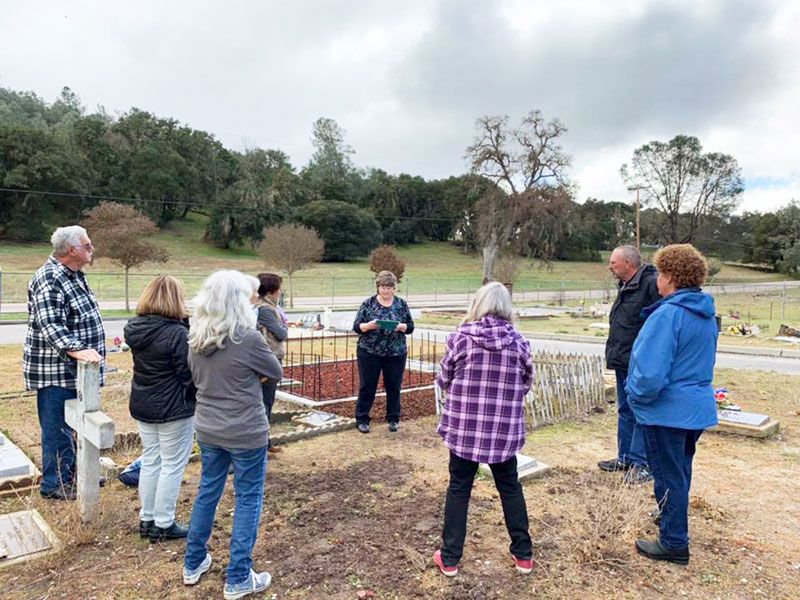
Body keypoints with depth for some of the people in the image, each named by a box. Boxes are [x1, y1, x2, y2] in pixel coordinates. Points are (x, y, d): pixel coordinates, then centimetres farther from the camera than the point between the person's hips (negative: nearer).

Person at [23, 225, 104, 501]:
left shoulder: (75, 275, 10)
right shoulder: (49, 279, -20)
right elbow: (50, 325, -29)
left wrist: (92, 349, 26)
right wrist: (76, 350, -41)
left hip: (75, 368, 10)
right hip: (55, 369, -10)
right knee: (58, 427, 1)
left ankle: (72, 472, 35)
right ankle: (54, 484, 15)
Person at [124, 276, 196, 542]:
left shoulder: (134, 328, -1)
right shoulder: (177, 333, -23)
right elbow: (188, 374, -19)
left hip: (142, 407, 7)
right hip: (173, 410, -7)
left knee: (150, 461, 19)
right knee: (172, 465, 6)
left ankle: (147, 519, 29)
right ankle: (163, 524, 16)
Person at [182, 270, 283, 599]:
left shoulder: (196, 340, -1)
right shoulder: (248, 338, -21)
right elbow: (276, 373, -7)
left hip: (207, 430, 6)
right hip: (246, 433, -6)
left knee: (207, 492, 21)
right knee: (248, 499, 8)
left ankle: (193, 563, 36)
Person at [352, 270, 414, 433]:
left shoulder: (401, 304, 4)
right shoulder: (368, 304, -2)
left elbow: (411, 327, 5)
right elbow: (356, 326, -3)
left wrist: (401, 327, -17)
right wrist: (368, 325, -23)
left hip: (396, 354, 2)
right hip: (369, 353, -1)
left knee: (394, 387, 10)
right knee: (367, 387, 6)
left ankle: (393, 419, 25)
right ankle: (362, 419, 19)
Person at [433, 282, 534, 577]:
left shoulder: (460, 338, -9)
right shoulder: (519, 342, -5)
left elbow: (443, 380, 1)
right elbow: (525, 386, 6)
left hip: (464, 427, -1)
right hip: (504, 430, 2)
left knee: (458, 489, 13)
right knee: (510, 488, 19)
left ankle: (450, 558, 21)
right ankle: (523, 555, 31)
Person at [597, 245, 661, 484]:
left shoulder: (651, 284, -17)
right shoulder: (626, 287, 14)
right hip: (623, 362, 10)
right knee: (625, 411, 17)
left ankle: (641, 463, 8)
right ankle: (625, 457, 29)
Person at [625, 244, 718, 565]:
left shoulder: (668, 314, -25)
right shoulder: (708, 315, 4)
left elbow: (650, 374, -29)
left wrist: (634, 394, -10)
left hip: (666, 411, -8)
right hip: (697, 408, 9)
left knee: (668, 477, 6)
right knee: (680, 471, 25)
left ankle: (674, 543, 19)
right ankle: (674, 519, 45)